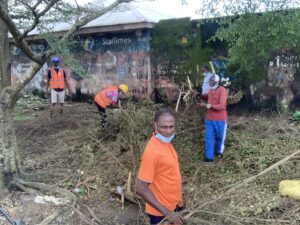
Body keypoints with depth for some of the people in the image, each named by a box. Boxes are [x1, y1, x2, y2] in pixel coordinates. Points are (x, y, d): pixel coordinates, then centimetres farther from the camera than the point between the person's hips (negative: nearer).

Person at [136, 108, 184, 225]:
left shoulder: (164, 141, -4)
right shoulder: (152, 151, -30)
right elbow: (141, 189, -29)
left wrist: (177, 198, 16)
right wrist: (167, 213, -28)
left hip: (173, 204, 8)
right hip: (161, 211, -8)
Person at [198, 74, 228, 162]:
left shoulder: (222, 90, -15)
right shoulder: (210, 90, 7)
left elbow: (222, 106, -24)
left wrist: (208, 105, -29)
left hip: (220, 119, -5)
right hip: (209, 118, 5)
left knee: (220, 137, 14)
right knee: (209, 137, 0)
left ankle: (219, 152, 39)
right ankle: (208, 156, 5)